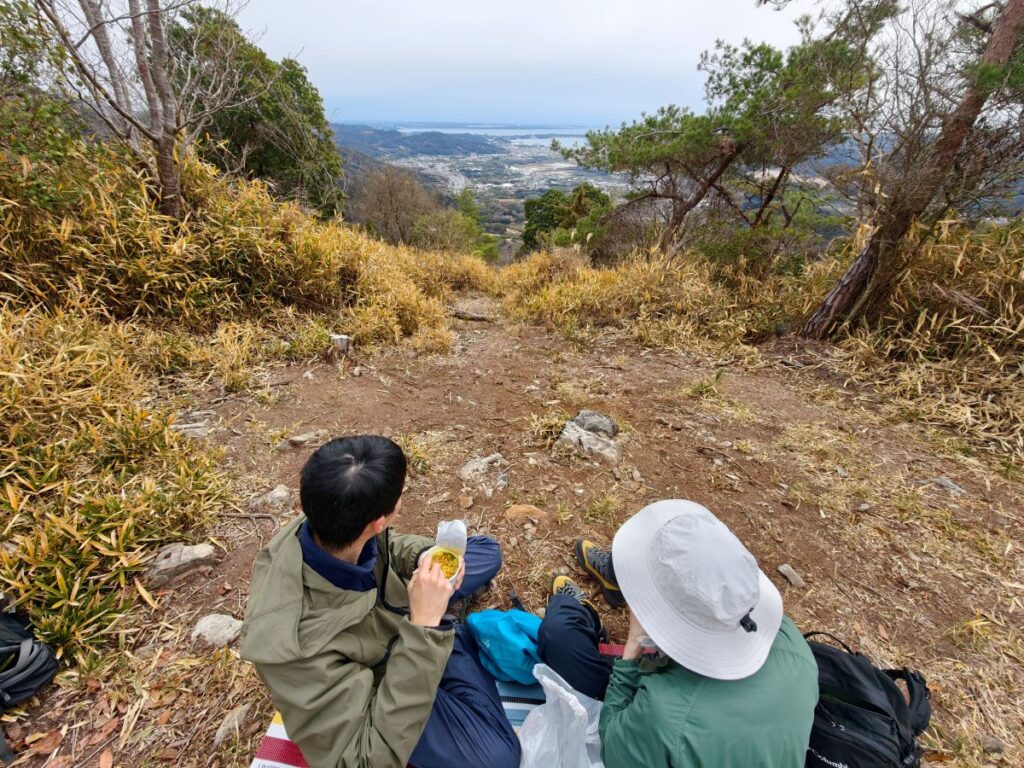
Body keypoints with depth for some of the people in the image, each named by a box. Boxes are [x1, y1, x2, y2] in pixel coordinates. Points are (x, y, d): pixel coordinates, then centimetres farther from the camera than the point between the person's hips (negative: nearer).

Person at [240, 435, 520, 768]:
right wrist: (424, 626, -42)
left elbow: (383, 546, -3)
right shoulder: (297, 641, -43)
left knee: (486, 551, 5)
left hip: (395, 612, 5)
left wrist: (429, 557, -24)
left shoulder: (323, 529, -28)